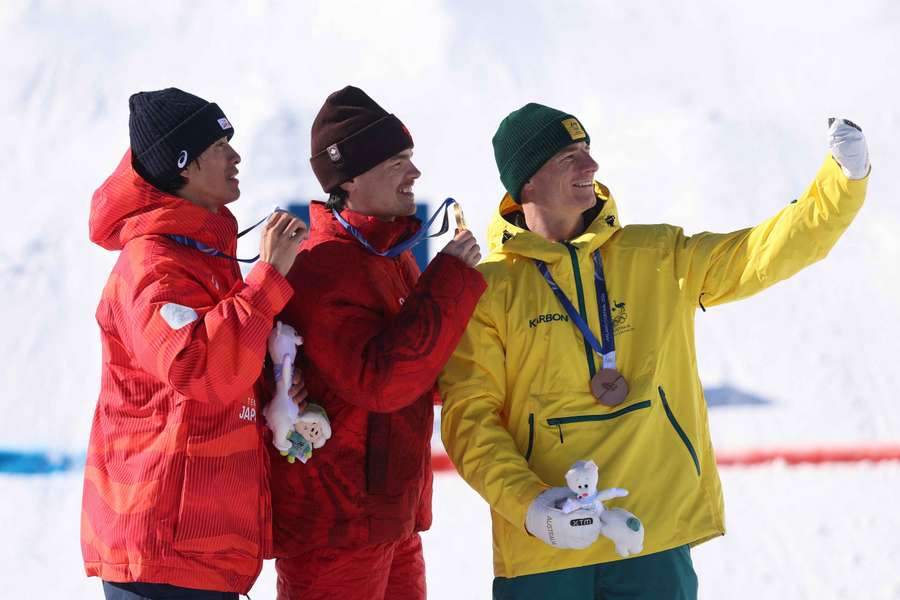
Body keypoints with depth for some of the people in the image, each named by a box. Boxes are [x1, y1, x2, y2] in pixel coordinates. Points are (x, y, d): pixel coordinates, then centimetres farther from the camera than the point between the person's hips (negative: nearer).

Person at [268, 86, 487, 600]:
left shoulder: (395, 257, 13)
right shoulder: (321, 269, -17)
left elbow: (431, 377, 20)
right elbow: (380, 381, -27)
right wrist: (450, 279, -21)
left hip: (393, 518, 9)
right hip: (335, 526, -9)